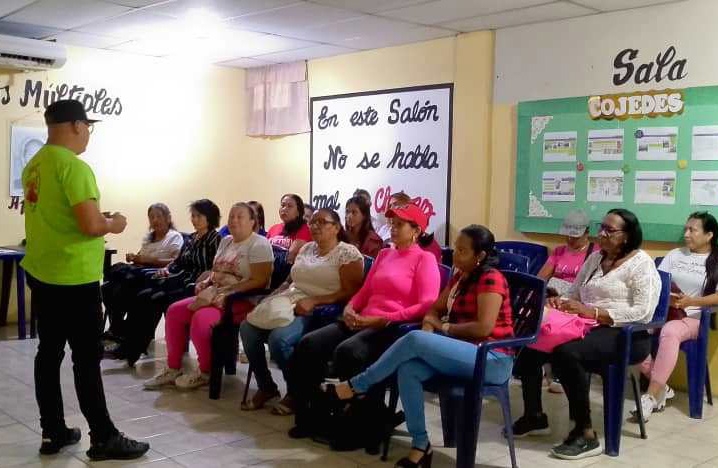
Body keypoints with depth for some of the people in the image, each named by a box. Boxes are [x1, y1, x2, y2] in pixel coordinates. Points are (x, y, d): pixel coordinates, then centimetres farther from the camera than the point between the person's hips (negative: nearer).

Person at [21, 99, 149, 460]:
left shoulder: (35, 165, 9)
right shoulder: (74, 166, -18)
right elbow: (91, 225, -25)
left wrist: (99, 219, 16)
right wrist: (113, 224, -5)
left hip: (41, 274, 9)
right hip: (73, 280, -9)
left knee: (49, 353, 13)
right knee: (86, 359, -2)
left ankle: (53, 433, 22)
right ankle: (103, 438, 7)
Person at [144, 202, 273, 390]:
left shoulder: (259, 245, -10)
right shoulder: (225, 241, 17)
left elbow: (259, 281, -19)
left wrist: (226, 292, -22)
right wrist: (205, 283, 3)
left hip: (244, 300, -9)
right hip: (216, 296, 9)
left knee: (201, 318, -30)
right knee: (174, 311, -5)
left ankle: (205, 372, -7)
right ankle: (173, 369, 3)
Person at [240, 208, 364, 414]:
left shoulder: (347, 253, -5)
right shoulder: (306, 248, 19)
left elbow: (350, 292, -14)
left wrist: (314, 302, -23)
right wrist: (273, 297, 4)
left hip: (320, 313, -8)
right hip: (289, 304, 8)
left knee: (279, 338, -31)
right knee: (248, 328, -13)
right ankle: (266, 387, 3)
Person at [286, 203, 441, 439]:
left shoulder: (425, 259, 1)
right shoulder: (384, 254, 24)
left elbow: (426, 307, -11)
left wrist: (382, 320, -16)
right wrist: (349, 308, 1)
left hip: (394, 328, -7)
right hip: (362, 322, 7)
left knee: (347, 352, -36)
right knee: (308, 344, -16)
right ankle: (308, 417, -9)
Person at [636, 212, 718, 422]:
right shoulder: (674, 255, 16)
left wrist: (692, 301, -23)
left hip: (694, 317, -4)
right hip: (663, 312, 4)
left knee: (669, 332, -38)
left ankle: (651, 396, -36)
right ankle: (661, 387, -12)